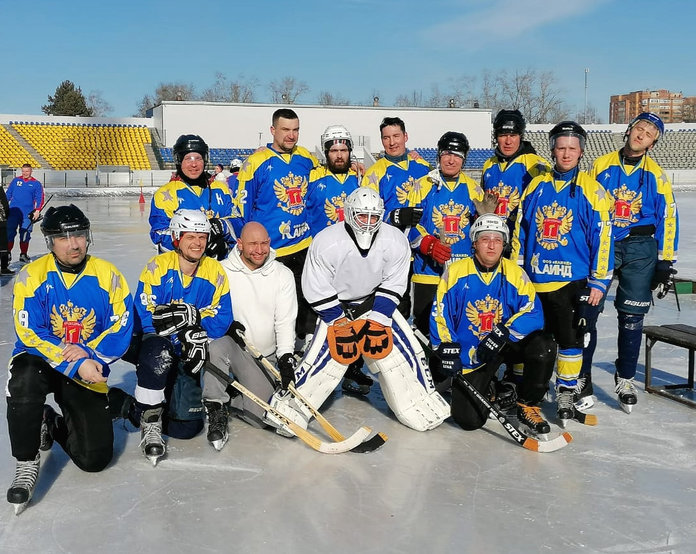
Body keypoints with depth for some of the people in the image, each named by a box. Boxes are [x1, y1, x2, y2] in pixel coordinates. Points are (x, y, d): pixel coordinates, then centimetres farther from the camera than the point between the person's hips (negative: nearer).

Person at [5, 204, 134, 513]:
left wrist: (89, 354, -26)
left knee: (95, 458, -6)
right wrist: (75, 365, -27)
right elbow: (30, 334, -16)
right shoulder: (32, 276, -10)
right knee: (25, 380, -40)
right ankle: (26, 464, -16)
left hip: (90, 370, 2)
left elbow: (122, 328, -9)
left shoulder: (108, 276, -6)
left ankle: (55, 425, 28)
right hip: (39, 361, -1)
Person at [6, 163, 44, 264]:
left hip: (27, 214, -1)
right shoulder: (15, 181, 9)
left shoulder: (36, 184, 4)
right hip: (13, 211, 1)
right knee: (10, 232, -3)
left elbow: (39, 198, 1)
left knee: (25, 234, 3)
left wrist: (37, 210, -10)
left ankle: (23, 254, 14)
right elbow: (8, 194, 13)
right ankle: (8, 253, 5)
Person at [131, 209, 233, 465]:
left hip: (188, 356, 3)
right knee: (159, 352, -42)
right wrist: (187, 321, -27)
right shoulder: (158, 266, -11)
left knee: (187, 427, -5)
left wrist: (197, 326, -26)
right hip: (156, 344, -3)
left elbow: (222, 319, -6)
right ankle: (149, 418, -20)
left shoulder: (215, 272, -1)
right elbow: (144, 317, -18)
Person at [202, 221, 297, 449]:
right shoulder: (222, 271, -7)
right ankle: (216, 410, -18)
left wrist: (286, 356, -16)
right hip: (232, 346, -2)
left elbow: (286, 321, -4)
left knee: (261, 416, -7)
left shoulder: (283, 274, -2)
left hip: (265, 358, 2)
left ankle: (231, 397, 26)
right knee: (218, 346, -38)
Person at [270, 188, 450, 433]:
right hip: (335, 306, -3)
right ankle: (286, 410, 3)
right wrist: (342, 326, -18)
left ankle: (422, 410, 17)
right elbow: (319, 293, -17)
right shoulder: (326, 242, -24)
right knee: (323, 359, -15)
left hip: (375, 303, 3)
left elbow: (391, 287, -8)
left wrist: (377, 322, -16)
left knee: (404, 352, -5)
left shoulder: (396, 242, -17)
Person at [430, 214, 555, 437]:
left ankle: (528, 406, -4)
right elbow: (440, 314, -6)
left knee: (543, 347, -28)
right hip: (468, 355, -1)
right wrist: (447, 349, -17)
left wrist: (503, 333, -28)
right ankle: (486, 390, 25)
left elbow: (533, 314, -14)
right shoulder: (456, 271, -8)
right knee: (469, 420, -13)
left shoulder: (515, 273, -5)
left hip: (505, 346, 2)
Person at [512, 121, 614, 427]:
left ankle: (566, 396, 15)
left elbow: (602, 238, -5)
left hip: (572, 281, -3)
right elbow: (520, 230, 10)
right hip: (532, 279, 3)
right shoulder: (536, 186, 7)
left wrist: (599, 281, -7)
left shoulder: (592, 190, -3)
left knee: (570, 340, 1)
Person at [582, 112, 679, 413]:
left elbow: (667, 220, 4)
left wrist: (665, 263, 0)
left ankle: (625, 379, 22)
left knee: (632, 317, 4)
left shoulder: (656, 175, 4)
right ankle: (582, 377, 11)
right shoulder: (600, 166, 2)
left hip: (639, 250, 1)